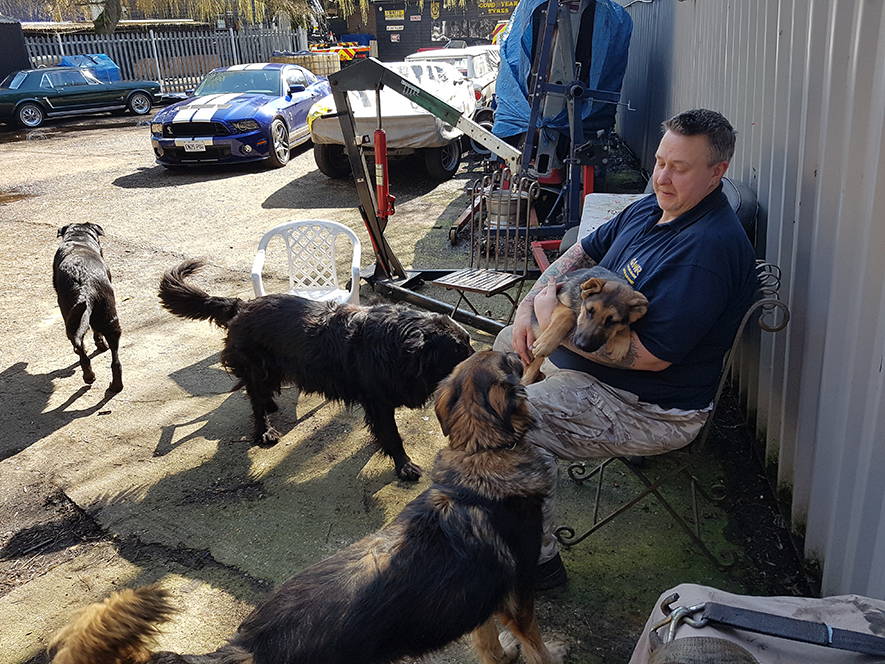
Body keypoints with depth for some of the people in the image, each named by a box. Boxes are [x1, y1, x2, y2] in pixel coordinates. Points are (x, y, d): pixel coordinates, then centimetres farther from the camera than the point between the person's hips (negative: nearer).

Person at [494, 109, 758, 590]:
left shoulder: (709, 249, -28)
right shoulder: (654, 207, 3)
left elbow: (651, 355, -32)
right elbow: (584, 252, 14)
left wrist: (559, 323, -25)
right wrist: (531, 304, -3)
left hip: (654, 409, -11)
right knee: (509, 344, 25)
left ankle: (536, 561, -5)